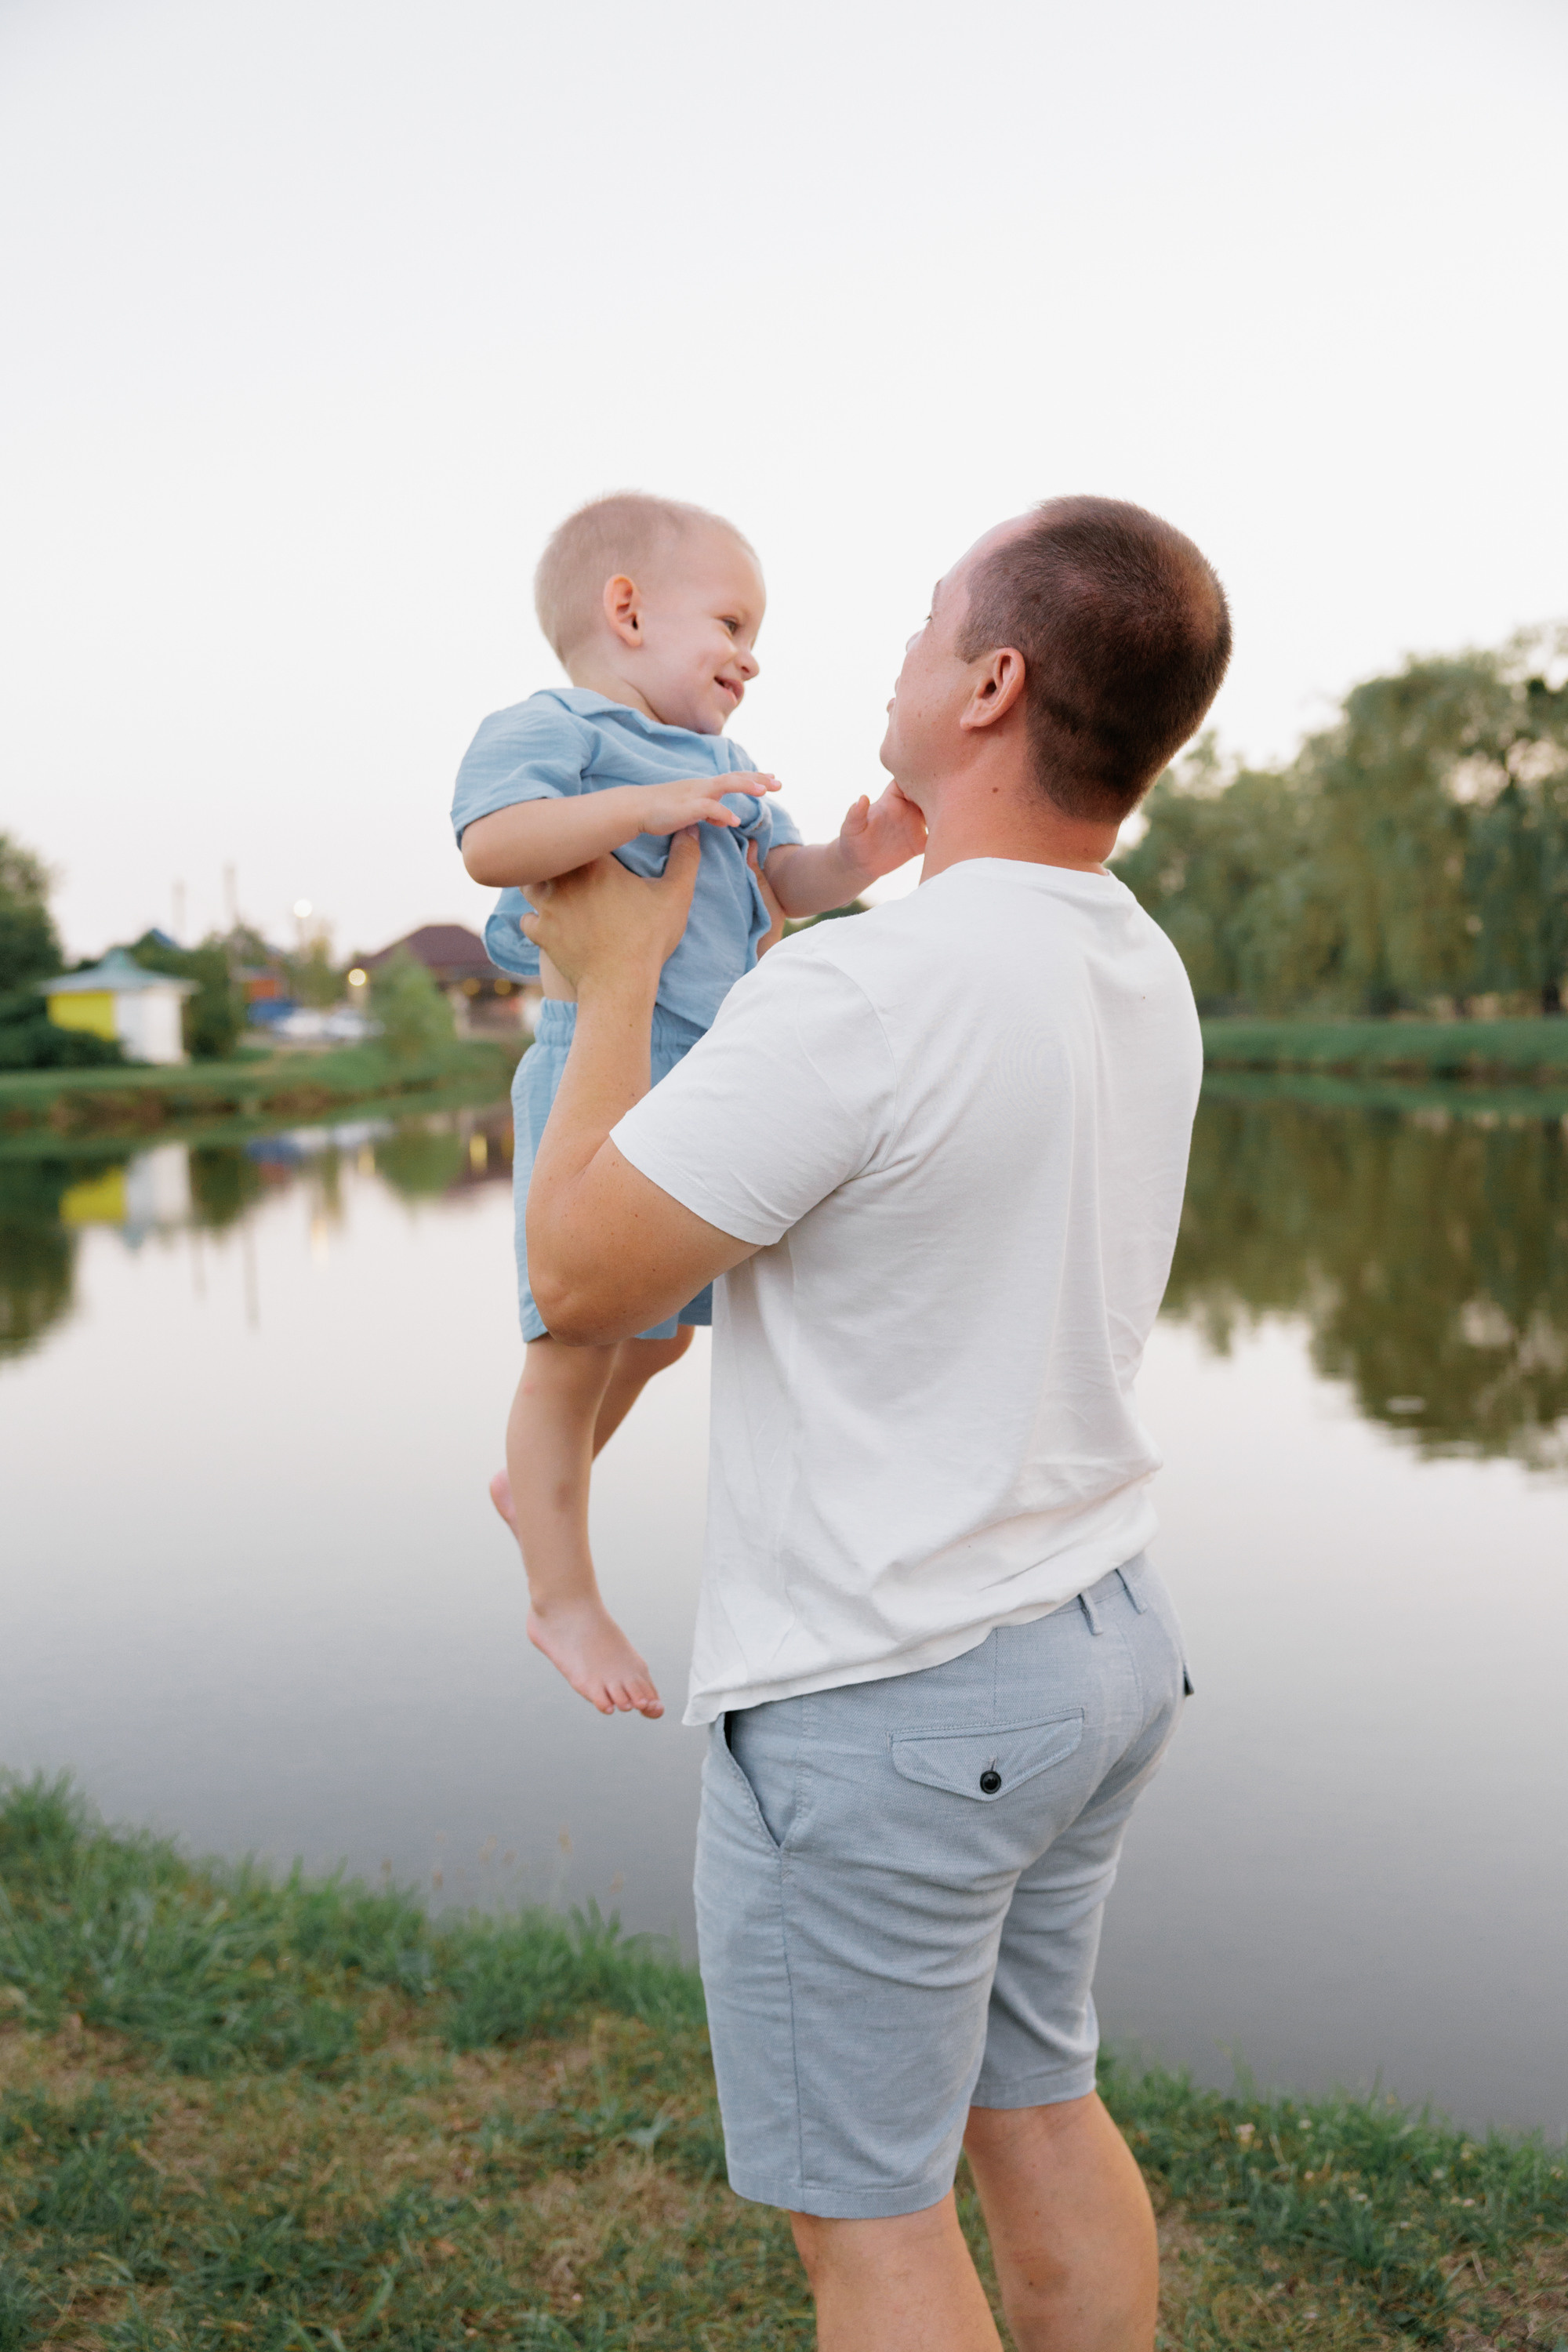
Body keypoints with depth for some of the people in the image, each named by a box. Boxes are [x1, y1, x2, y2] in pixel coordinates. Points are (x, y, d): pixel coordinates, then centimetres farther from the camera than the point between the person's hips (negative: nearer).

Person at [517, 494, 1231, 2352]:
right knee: (1034, 2108, 26)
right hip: (1100, 1642, 8)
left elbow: (577, 1279, -16)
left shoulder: (861, 993, -27)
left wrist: (615, 981, -5)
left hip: (878, 1708, -8)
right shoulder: (1143, 976, 1)